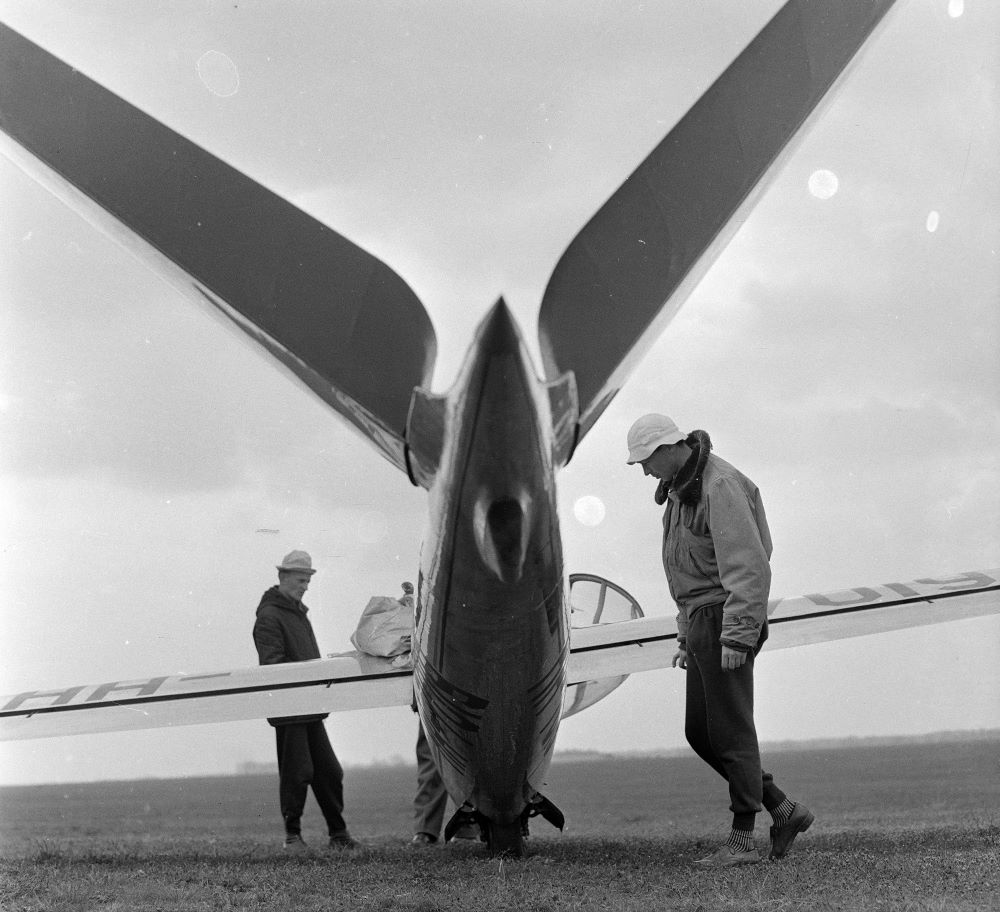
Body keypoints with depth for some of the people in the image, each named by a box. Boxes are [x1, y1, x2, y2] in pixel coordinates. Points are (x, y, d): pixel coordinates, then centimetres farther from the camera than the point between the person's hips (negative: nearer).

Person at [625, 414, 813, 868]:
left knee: (730, 732, -6)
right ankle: (784, 810, 14)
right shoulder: (683, 490, 17)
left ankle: (742, 840, 1)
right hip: (703, 624, 10)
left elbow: (748, 566, -23)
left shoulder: (721, 486, -16)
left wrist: (736, 637, -26)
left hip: (726, 621, -10)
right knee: (700, 732, 8)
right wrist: (687, 637, 21)